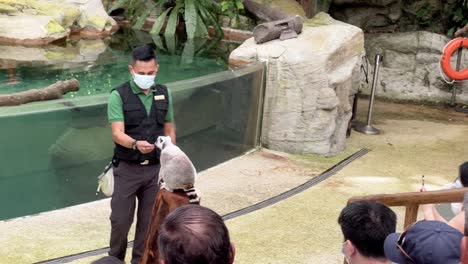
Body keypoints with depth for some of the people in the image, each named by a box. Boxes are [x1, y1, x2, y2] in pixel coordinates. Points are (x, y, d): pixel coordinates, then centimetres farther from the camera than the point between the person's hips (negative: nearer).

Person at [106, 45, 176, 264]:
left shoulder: (163, 94, 4)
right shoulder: (118, 96, -10)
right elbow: (117, 133, -19)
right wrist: (136, 144, -38)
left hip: (156, 169, 3)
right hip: (127, 169, -3)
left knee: (148, 221, 9)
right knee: (120, 220, 3)